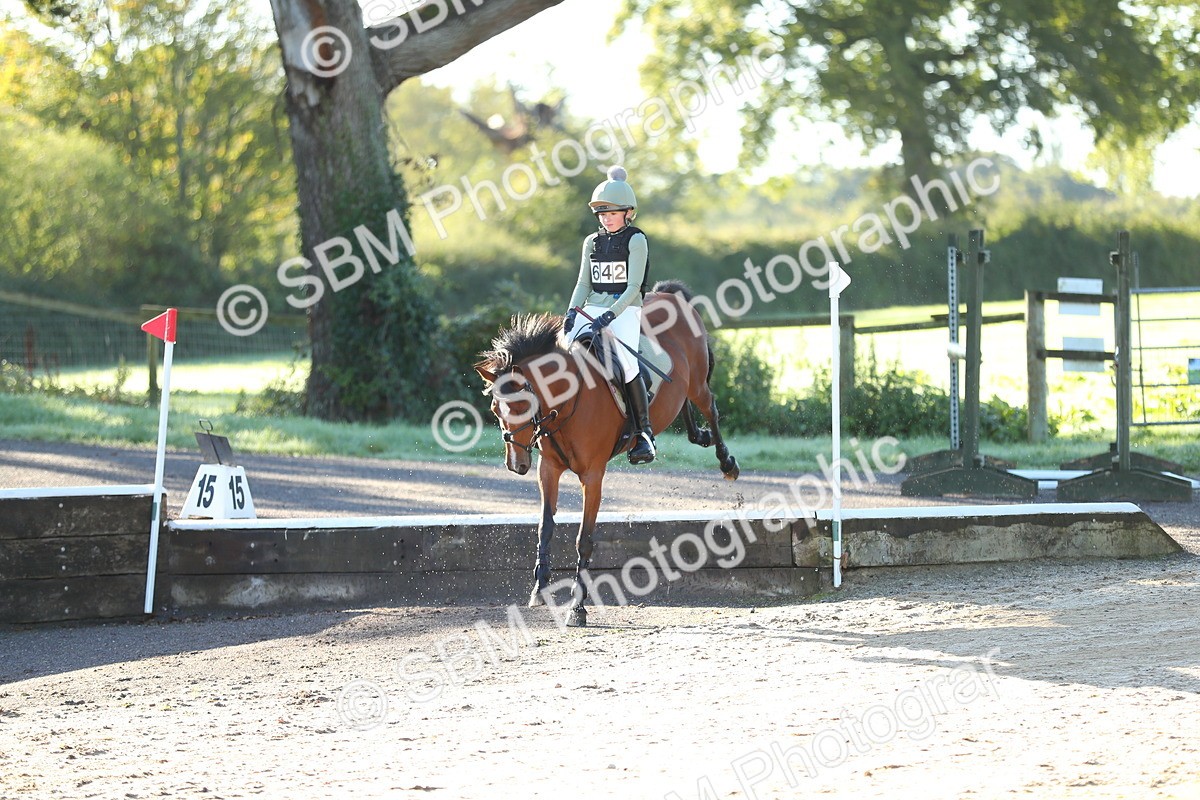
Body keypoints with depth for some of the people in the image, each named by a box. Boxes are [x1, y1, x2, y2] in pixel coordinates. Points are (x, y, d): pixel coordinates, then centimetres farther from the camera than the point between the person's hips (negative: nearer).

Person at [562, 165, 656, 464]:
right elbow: (584, 283, 13)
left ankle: (644, 434, -20)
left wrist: (609, 316, -23)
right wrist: (572, 311, -6)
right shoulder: (592, 242, 13)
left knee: (627, 361, -27)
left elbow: (633, 288, -11)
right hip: (592, 308, 6)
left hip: (625, 310, -6)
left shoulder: (636, 241, -4)